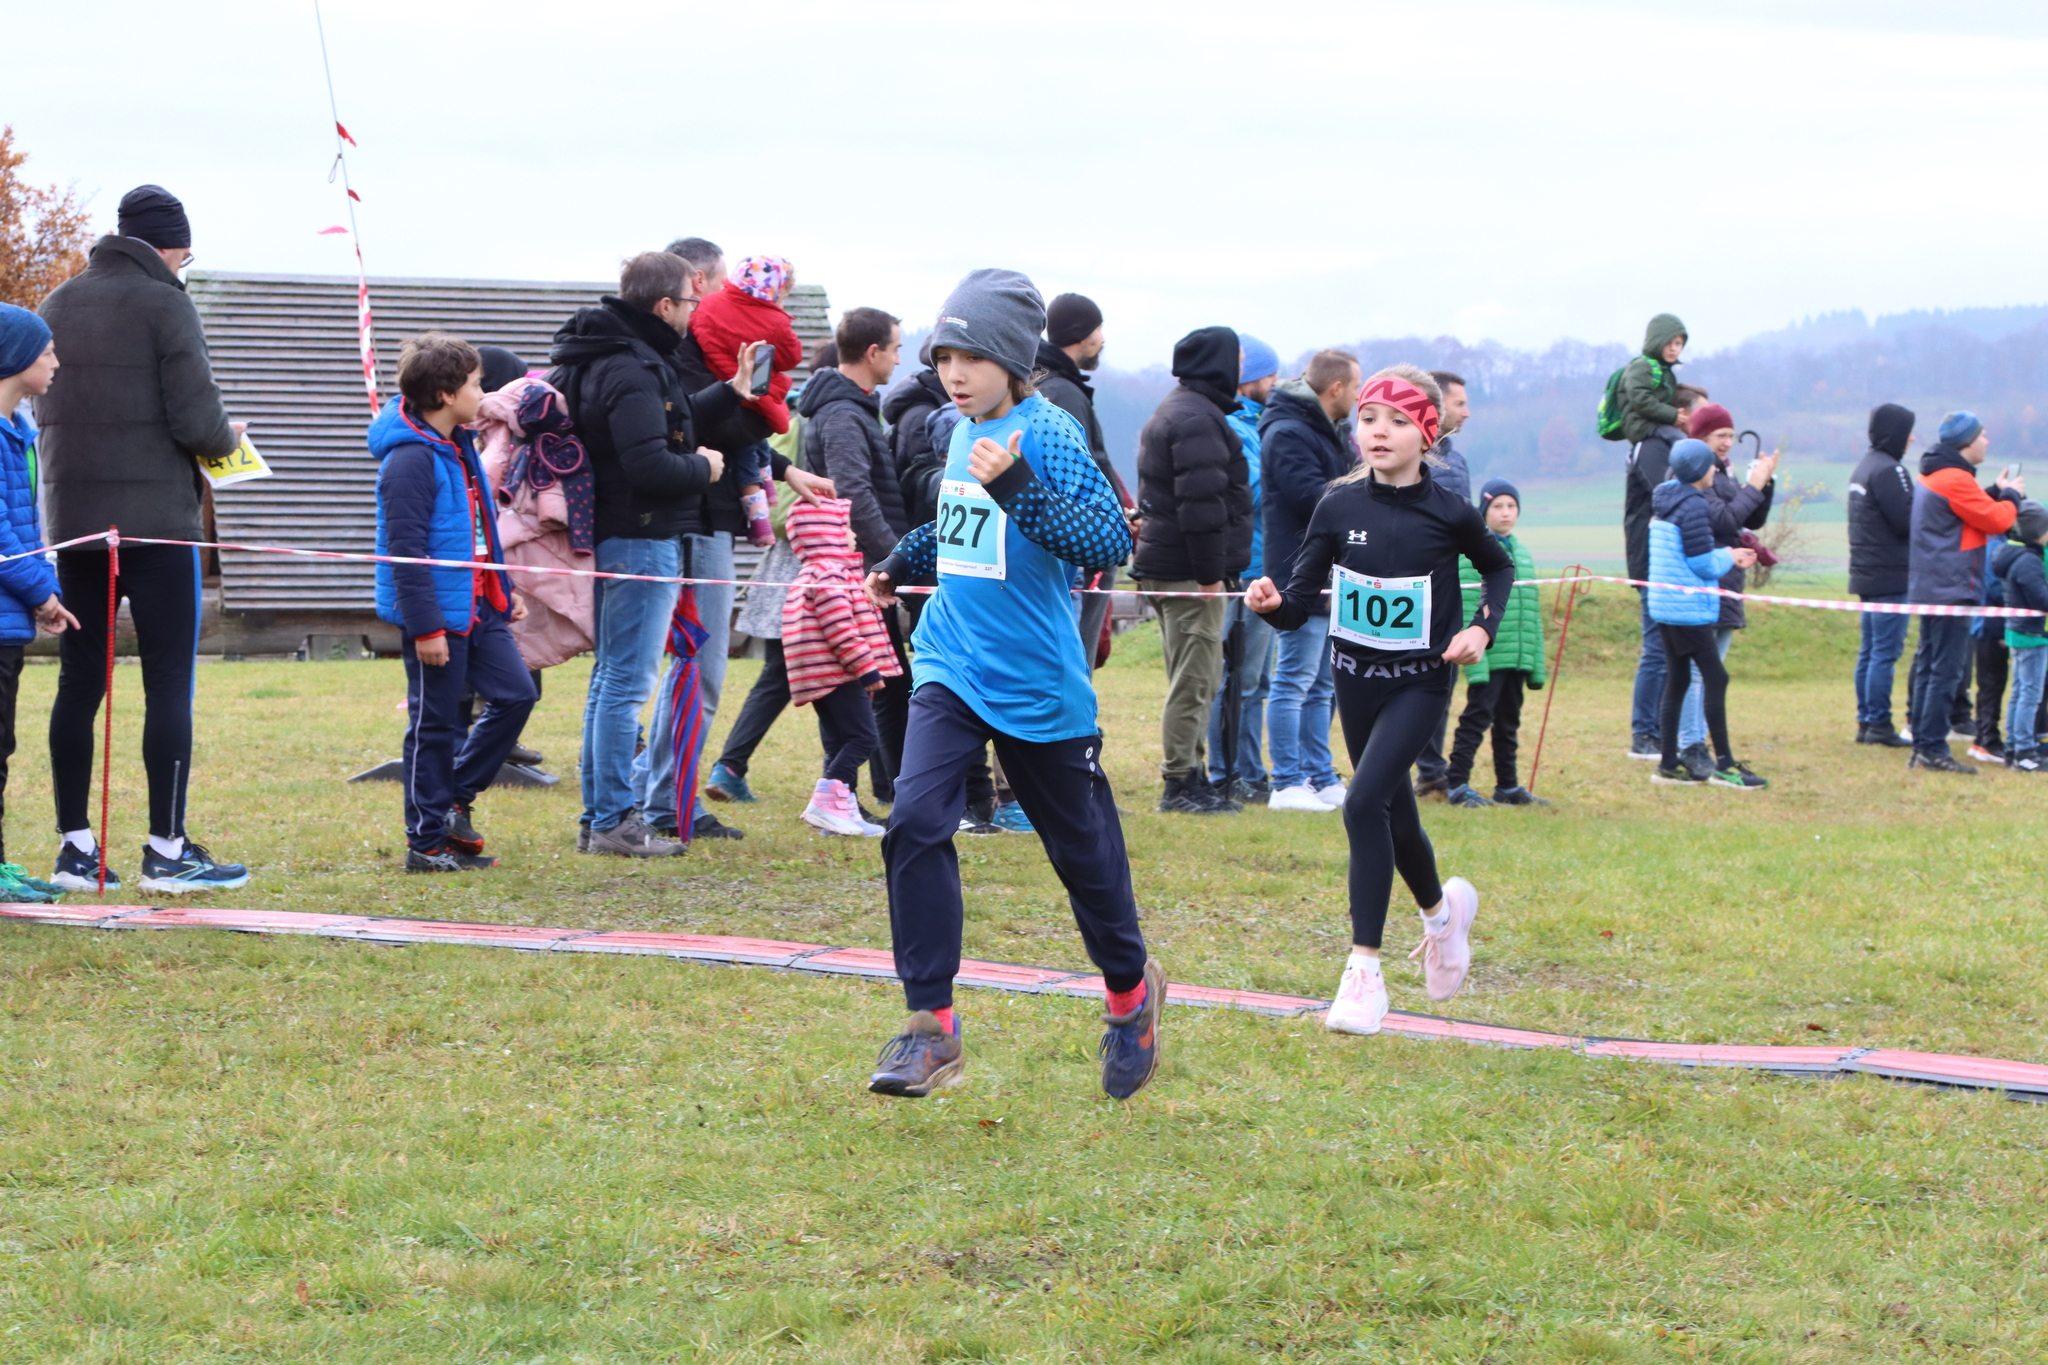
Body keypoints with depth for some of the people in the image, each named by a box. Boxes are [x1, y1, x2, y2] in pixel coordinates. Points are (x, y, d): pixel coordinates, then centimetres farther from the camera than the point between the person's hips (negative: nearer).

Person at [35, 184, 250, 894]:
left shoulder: (57, 304, 11)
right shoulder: (164, 305, -8)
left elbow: (45, 410, 13)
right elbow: (197, 420, -14)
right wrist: (226, 439, 7)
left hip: (71, 521, 6)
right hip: (157, 521, -6)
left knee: (79, 684, 9)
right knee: (169, 684, -2)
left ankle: (76, 846, 11)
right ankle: (167, 851, -3)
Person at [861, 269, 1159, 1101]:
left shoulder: (1047, 434, -13)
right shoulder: (964, 434, 8)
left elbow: (1109, 540, -25)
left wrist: (1015, 484, -33)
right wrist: (905, 561, 28)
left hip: (1037, 682, -5)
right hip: (950, 666, 5)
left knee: (1081, 845, 9)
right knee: (916, 821, -15)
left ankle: (1130, 990, 36)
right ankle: (931, 1028, -12)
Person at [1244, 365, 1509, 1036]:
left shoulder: (1448, 514, -11)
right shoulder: (1339, 507, -7)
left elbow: (1499, 566, 10)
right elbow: (1300, 603, -8)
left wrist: (1483, 628, -6)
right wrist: (1273, 602, -30)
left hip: (1420, 681, -4)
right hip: (1355, 675, 4)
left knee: (1365, 803, -20)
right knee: (1392, 812, 17)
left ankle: (1364, 972, -15)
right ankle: (1442, 906, 49)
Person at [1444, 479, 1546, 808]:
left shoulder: (1522, 555, 14)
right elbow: (1467, 611, -13)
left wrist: (1537, 664, 15)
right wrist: (1474, 660, -19)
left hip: (1518, 658, 7)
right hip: (1488, 657, -7)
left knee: (1509, 724, 13)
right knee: (1477, 717, -7)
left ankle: (1508, 786, 21)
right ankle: (1457, 785, -3)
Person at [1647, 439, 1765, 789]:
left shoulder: (1665, 504, 13)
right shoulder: (1693, 506, -16)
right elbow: (1703, 565, -17)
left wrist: (1727, 555, 16)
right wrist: (1729, 557, 2)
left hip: (1665, 607, 10)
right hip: (1689, 611, -10)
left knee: (1677, 681, 12)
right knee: (1716, 679, -5)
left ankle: (1668, 764, 14)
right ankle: (1723, 765, -3)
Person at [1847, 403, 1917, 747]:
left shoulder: (1865, 467, 15)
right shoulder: (1888, 470, -16)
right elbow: (1908, 521, -19)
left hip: (1867, 574, 10)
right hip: (1891, 576, -10)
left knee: (1869, 651, 12)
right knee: (1886, 652, -7)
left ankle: (1866, 721, 15)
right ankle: (1878, 724, -7)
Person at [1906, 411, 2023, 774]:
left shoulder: (1933, 475, 15)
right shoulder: (1955, 480, -17)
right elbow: (1995, 521, -15)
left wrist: (1996, 495, 13)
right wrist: (2011, 496, 2)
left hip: (1929, 589, 10)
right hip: (1952, 590, -10)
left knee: (1929, 667, 12)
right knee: (1947, 670, -9)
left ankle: (1922, 746, 13)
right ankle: (1933, 749, -10)